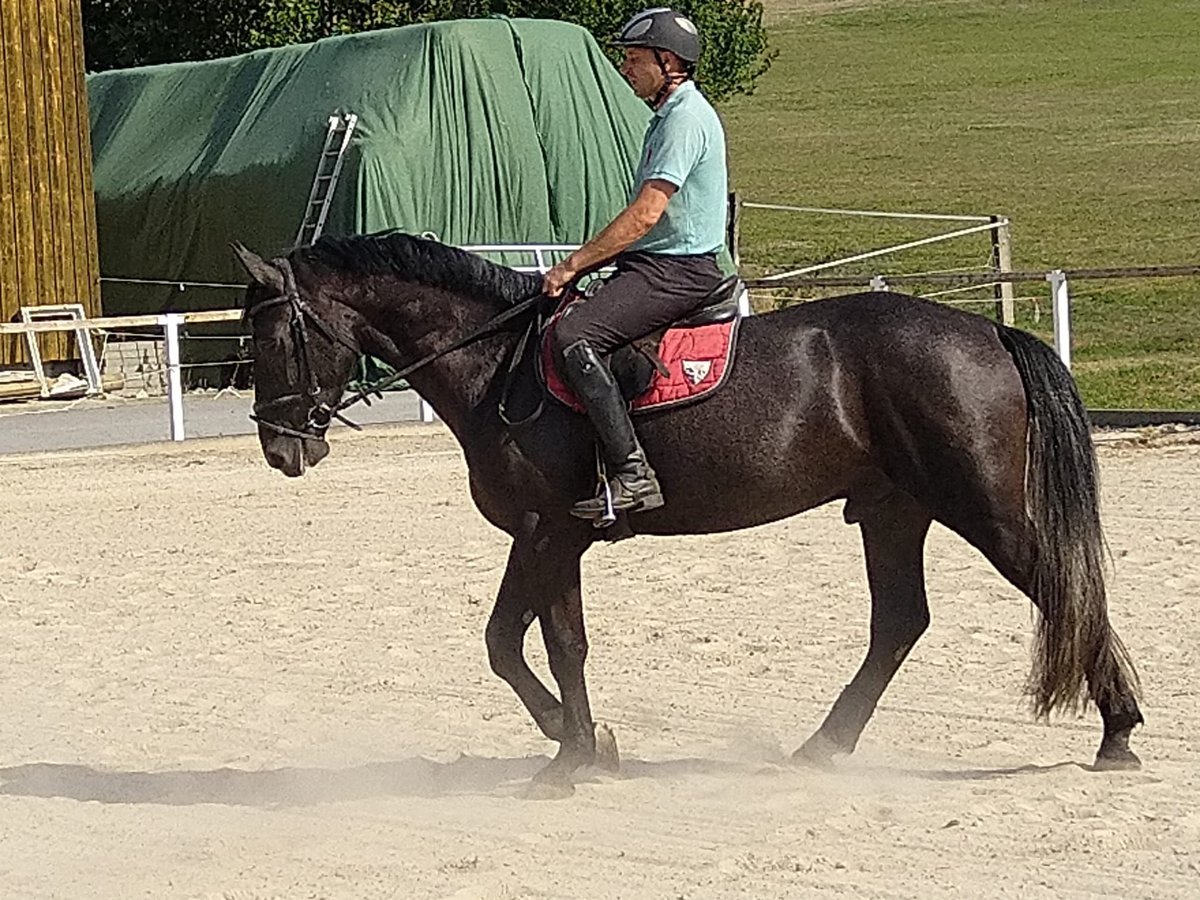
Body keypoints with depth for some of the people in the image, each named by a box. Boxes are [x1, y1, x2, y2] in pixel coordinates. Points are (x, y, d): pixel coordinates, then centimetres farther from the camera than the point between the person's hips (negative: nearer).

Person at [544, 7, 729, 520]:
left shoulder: (686, 120, -15)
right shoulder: (669, 116, 19)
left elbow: (645, 214, -22)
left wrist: (573, 265, -18)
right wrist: (589, 263, 18)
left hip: (676, 270, -11)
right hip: (654, 266, 11)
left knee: (573, 338, -27)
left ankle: (632, 474, -31)